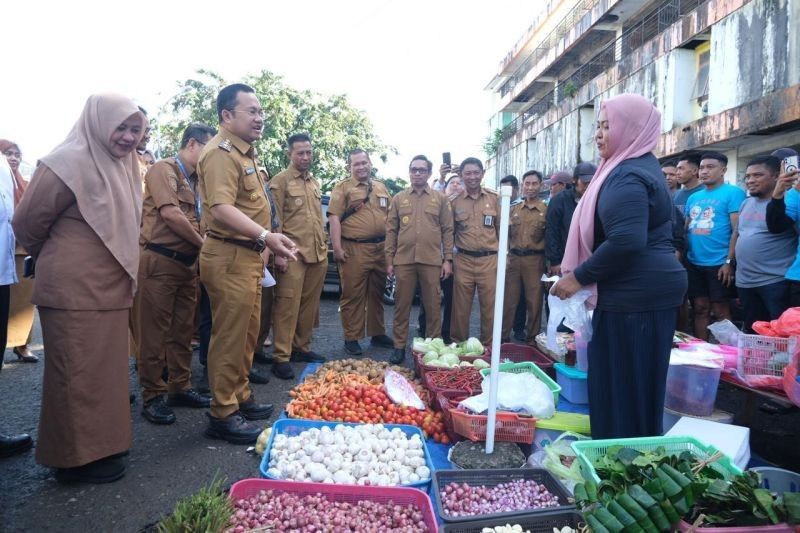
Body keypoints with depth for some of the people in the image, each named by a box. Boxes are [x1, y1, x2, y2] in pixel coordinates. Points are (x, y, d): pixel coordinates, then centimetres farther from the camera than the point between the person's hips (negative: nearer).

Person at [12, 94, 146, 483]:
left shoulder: (122, 166, 9)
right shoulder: (69, 163, -13)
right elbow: (28, 223, -7)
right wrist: (57, 260, 8)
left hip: (110, 289, 8)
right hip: (74, 291, -7)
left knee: (104, 369, 15)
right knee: (78, 374, 2)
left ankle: (99, 444, 29)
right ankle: (76, 457, 17)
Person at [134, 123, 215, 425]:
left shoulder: (195, 180, 17)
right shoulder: (164, 169, -6)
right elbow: (170, 214, -17)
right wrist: (203, 243, -9)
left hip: (188, 262, 8)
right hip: (160, 261, -8)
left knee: (183, 330, 12)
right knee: (155, 331, 0)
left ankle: (180, 388, 23)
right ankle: (152, 396, 9)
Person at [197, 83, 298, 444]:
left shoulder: (244, 153, 19)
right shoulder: (221, 152, -15)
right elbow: (221, 208, -28)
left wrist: (263, 244, 22)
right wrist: (265, 236, -38)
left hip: (249, 254, 10)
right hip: (229, 255, -10)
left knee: (247, 334, 18)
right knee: (229, 338, -3)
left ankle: (240, 397, 31)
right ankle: (222, 414, 8)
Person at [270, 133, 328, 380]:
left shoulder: (315, 182, 18)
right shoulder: (280, 181, -2)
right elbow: (275, 220, -8)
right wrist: (278, 253, -14)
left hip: (318, 254, 7)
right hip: (293, 254, -6)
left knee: (310, 304, 11)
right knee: (288, 305, -6)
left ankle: (301, 347, 24)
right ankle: (280, 357, 1)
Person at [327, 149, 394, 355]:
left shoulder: (381, 188, 16)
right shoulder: (342, 187, 0)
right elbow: (334, 217, -8)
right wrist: (337, 248, -16)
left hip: (380, 248, 5)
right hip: (354, 249, -5)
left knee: (377, 294, 13)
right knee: (352, 295, -1)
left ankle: (377, 333, 25)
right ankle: (351, 338, 8)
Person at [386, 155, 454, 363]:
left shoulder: (440, 199, 7)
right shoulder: (399, 198, 10)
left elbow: (448, 230, 5)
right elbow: (391, 231, 8)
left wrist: (447, 259, -1)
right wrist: (389, 260, 3)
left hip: (432, 261, -1)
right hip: (403, 260, 1)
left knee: (433, 306, 6)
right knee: (402, 305, 5)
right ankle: (399, 347, 15)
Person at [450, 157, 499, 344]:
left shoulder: (493, 198, 5)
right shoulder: (454, 200, 4)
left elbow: (501, 228, 10)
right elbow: (449, 231, 9)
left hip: (489, 260, 1)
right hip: (463, 261, 0)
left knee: (490, 307, 5)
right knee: (461, 307, 7)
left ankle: (489, 346, 18)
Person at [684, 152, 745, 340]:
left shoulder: (733, 193, -4)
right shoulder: (694, 197, 14)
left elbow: (737, 230, -10)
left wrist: (729, 261, -16)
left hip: (719, 264, -6)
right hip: (694, 263, 6)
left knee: (720, 311, 1)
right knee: (700, 308, 11)